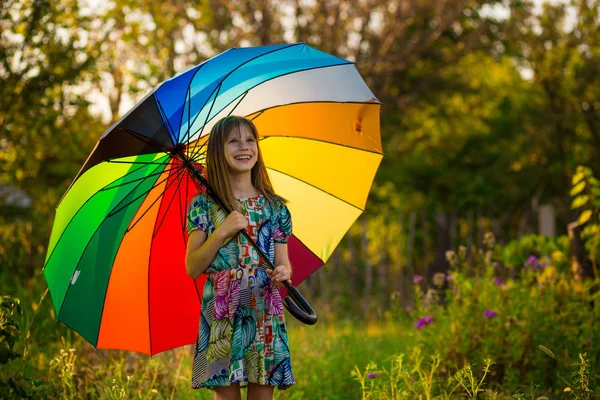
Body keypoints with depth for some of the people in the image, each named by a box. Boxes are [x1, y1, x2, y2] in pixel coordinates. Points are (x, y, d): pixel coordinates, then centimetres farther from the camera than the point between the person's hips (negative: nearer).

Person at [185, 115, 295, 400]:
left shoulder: (275, 207, 10)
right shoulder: (204, 205, 3)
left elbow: (283, 262, 12)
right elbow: (192, 268, -2)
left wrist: (284, 273, -12)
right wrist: (222, 231, -14)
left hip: (265, 313, 2)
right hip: (221, 313, -2)